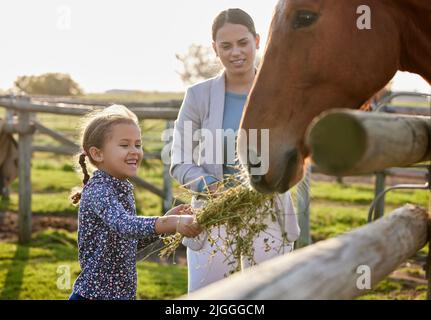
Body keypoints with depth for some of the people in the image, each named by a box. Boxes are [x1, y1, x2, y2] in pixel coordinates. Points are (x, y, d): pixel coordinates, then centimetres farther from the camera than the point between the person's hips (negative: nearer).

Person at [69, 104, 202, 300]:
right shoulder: (98, 190, -18)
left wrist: (167, 220, 2)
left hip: (122, 291, 8)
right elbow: (123, 225, -36)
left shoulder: (123, 189, 8)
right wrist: (171, 223, -48)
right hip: (95, 293, -8)